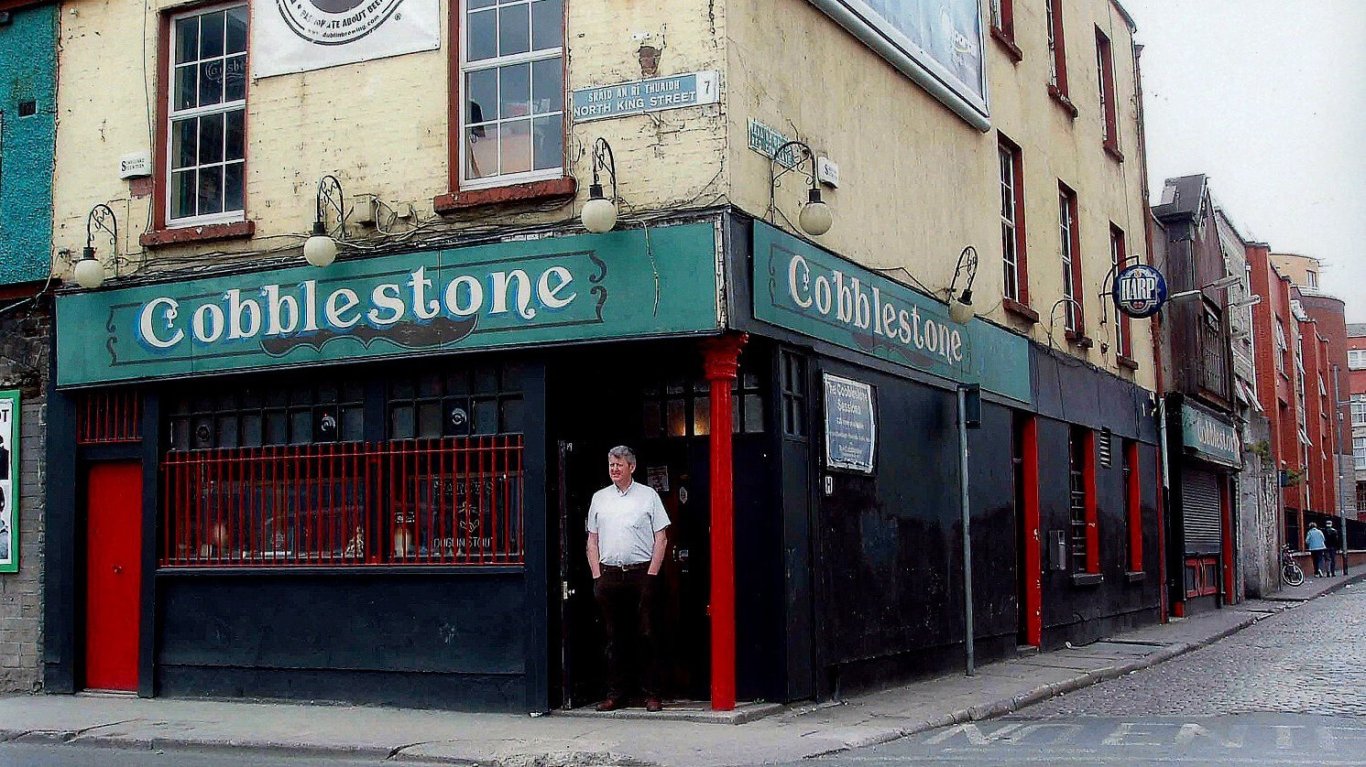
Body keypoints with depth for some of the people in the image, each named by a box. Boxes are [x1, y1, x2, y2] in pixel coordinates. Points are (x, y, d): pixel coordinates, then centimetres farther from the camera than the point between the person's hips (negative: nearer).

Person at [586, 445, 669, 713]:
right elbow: (592, 541, 15)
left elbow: (661, 539, 1)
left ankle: (651, 693, 1)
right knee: (615, 636, 6)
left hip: (641, 573, -3)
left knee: (645, 634, -3)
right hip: (609, 574, 3)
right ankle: (616, 693, 12)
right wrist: (597, 576, 5)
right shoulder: (599, 498, 14)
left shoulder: (648, 495, 4)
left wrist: (651, 575, -7)